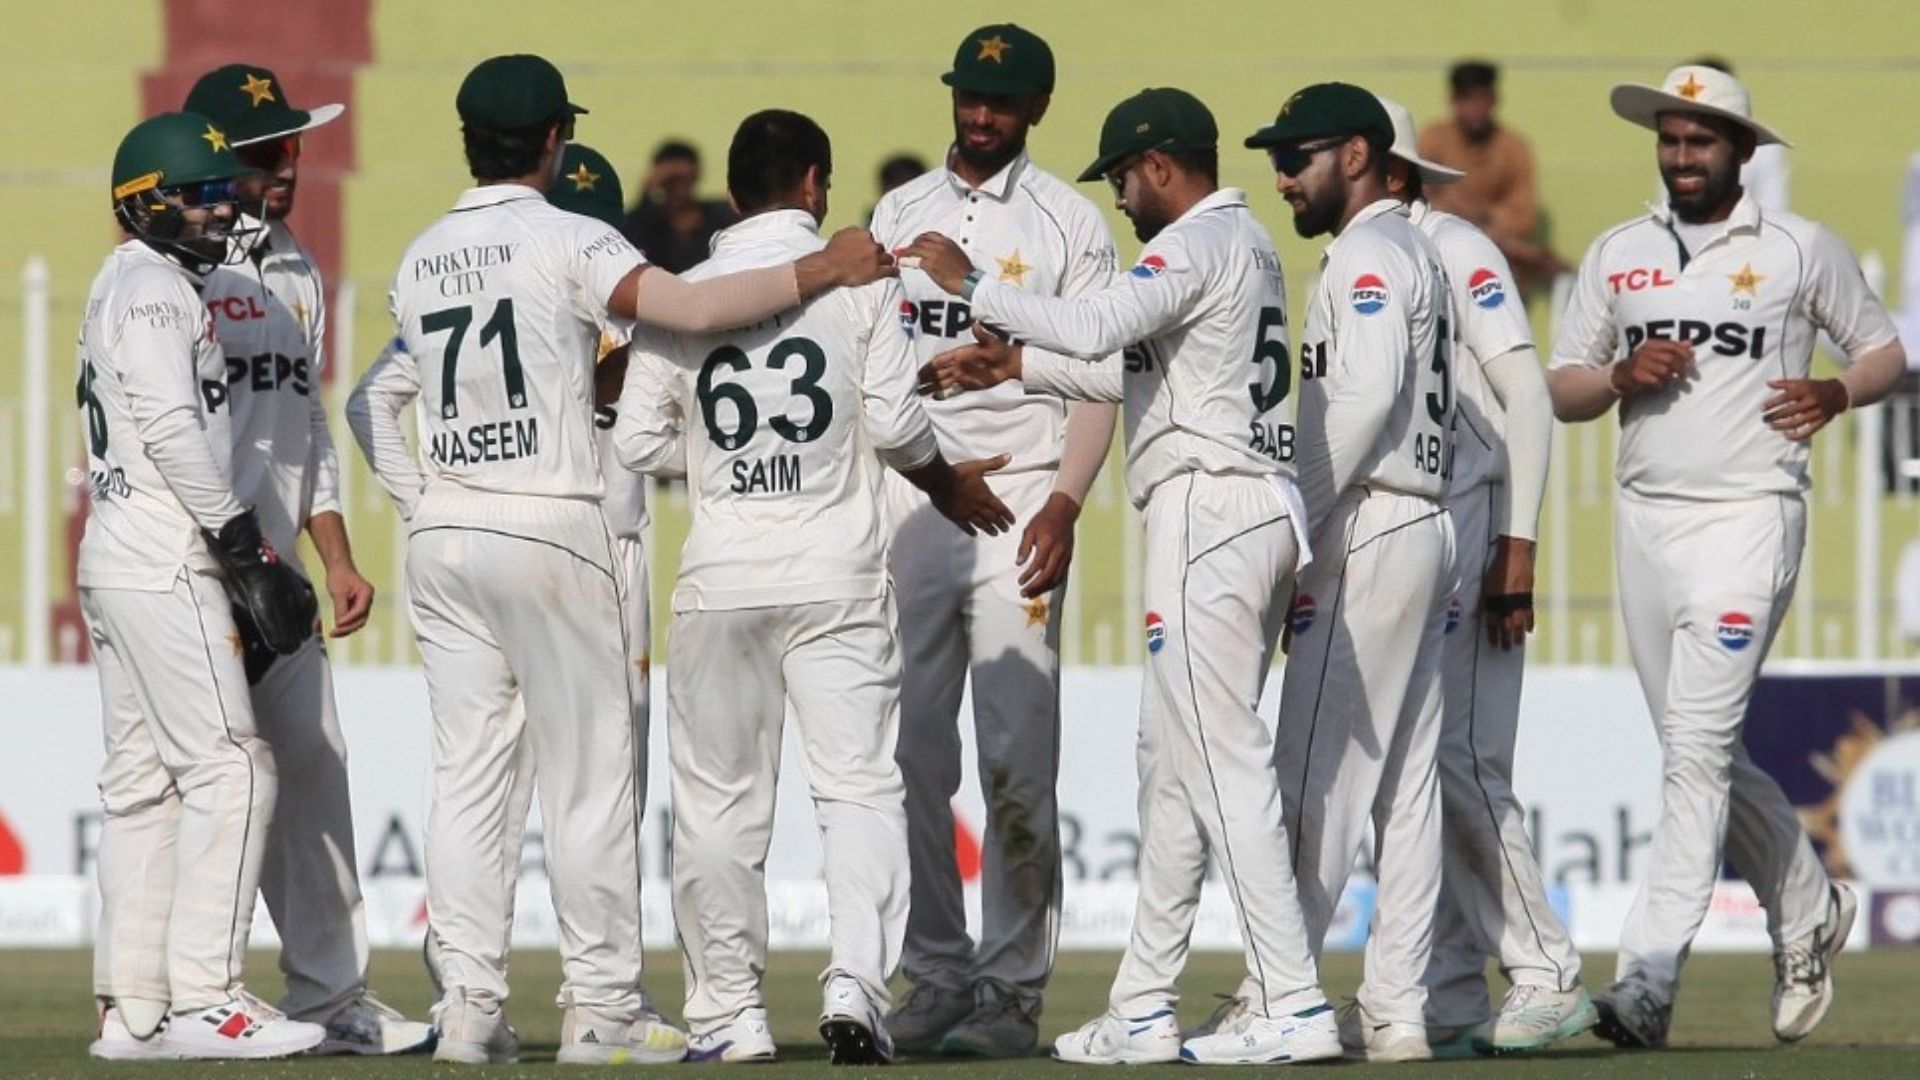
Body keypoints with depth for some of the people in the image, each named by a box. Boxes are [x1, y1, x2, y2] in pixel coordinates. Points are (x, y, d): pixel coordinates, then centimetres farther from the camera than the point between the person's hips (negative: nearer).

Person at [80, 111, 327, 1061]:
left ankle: (132, 1007, 9)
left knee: (142, 782, 9)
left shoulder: (138, 287, 21)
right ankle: (203, 998, -14)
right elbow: (172, 430, -19)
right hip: (163, 566, -10)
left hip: (116, 561, 10)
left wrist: (246, 559, 16)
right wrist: (248, 550, -17)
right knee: (228, 768, -11)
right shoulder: (151, 287, -10)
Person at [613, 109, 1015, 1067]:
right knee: (860, 784, 0)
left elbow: (638, 442, 2)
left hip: (719, 581, 1)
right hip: (837, 574, -1)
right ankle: (856, 984, -16)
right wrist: (946, 483, 13)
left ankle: (728, 1014, 10)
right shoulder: (858, 279, -2)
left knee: (718, 803, 9)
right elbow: (894, 420, -6)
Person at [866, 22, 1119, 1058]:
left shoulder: (1069, 224, 3)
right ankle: (937, 974, 9)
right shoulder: (898, 214, 14)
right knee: (913, 753, 3)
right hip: (908, 497, 4)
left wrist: (1065, 503, -13)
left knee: (1018, 758, -7)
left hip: (1019, 496, -4)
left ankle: (1013, 987, -3)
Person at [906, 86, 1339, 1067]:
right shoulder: (1246, 243, 21)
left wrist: (970, 285, -13)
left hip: (1208, 509, -10)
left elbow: (1093, 327, -24)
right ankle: (1144, 1010, 15)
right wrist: (1015, 365, 27)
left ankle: (1293, 1006, -14)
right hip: (1261, 510, 10)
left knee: (1224, 763, -11)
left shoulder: (1201, 242, -11)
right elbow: (1142, 367, 28)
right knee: (1173, 763, 13)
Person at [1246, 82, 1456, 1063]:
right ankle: (1395, 1011, 6)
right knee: (1404, 784, 7)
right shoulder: (1414, 249, 21)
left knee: (1317, 773, -9)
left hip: (1369, 534, -10)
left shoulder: (1367, 252, -9)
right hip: (1422, 531, 10)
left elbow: (1366, 398, -21)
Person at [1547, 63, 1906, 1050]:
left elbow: (1886, 348, 11)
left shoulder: (1801, 250, 3)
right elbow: (1560, 391, 13)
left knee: (1698, 750, -15)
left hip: (1748, 516, -5)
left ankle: (1649, 977, -21)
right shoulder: (1615, 255, 13)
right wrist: (1622, 377, -8)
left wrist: (1839, 393, -10)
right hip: (1645, 517, 5)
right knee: (1702, 753, 12)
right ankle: (1808, 912, 34)